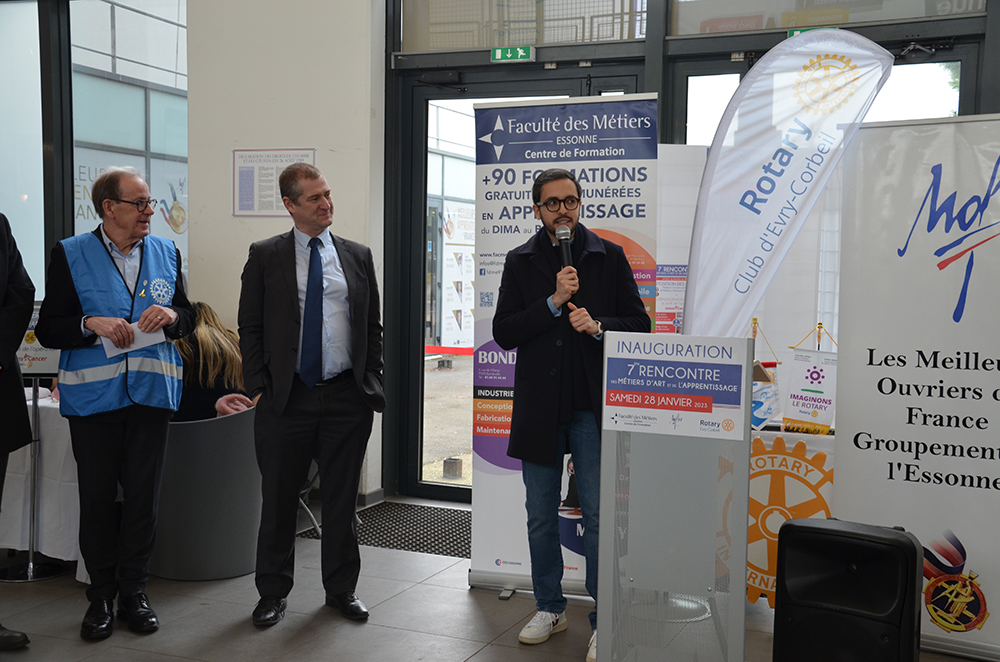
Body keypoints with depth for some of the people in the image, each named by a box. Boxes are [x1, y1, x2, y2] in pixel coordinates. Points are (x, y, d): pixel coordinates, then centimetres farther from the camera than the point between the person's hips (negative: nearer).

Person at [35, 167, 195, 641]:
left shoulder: (166, 252, 10)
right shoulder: (70, 254, 1)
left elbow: (187, 318, 15)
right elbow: (48, 329, -1)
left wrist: (171, 316, -8)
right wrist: (92, 324, -19)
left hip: (151, 390, 2)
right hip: (92, 395, -2)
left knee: (144, 496, 5)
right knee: (97, 498, 4)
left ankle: (134, 593, 19)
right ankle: (101, 597, 19)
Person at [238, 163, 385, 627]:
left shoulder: (357, 256, 9)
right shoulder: (265, 256, 3)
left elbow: (373, 325, 12)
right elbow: (250, 328, 2)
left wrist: (371, 382, 5)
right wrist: (258, 388, -5)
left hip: (347, 398, 2)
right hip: (285, 398, -1)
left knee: (341, 500, 10)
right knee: (279, 500, 7)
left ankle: (342, 589, 25)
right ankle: (273, 593, 23)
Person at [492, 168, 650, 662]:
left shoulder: (609, 257, 4)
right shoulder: (520, 262, 7)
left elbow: (639, 322, 4)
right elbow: (503, 332, -2)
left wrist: (598, 325, -15)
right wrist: (554, 302, -13)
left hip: (592, 405, -2)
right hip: (539, 407, 2)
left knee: (599, 515, -2)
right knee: (541, 518, 13)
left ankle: (603, 621, 10)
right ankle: (549, 608, 29)